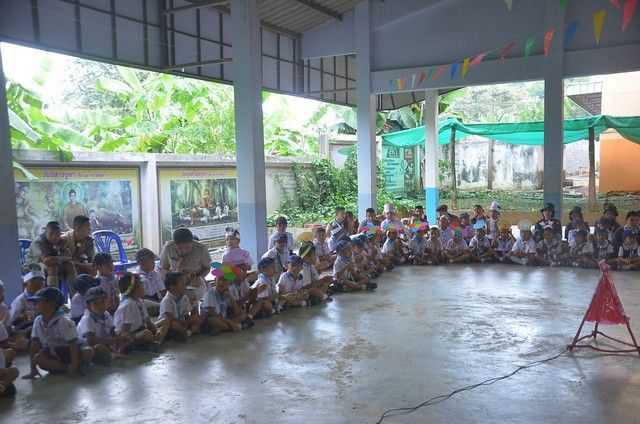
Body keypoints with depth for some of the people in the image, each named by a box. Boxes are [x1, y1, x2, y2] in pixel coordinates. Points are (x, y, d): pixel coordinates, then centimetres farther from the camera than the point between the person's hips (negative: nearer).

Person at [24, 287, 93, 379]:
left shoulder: (64, 322, -21)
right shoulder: (38, 321, -6)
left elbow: (73, 344, -22)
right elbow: (34, 344, -4)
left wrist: (74, 366, -27)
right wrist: (33, 369, -8)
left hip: (67, 352, -5)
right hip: (52, 355, 5)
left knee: (88, 352, -32)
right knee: (37, 358, -28)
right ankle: (66, 368, -19)